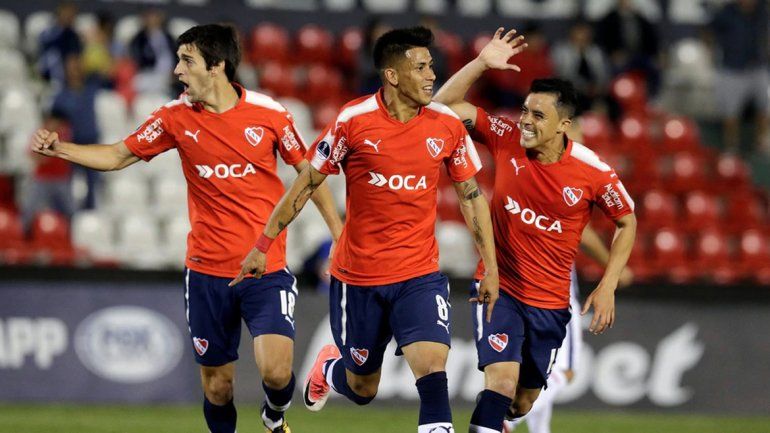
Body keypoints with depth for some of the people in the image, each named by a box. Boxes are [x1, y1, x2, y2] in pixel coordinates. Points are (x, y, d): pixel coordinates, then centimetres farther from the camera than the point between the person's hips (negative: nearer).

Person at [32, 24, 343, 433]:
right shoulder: (176, 117, 0)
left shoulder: (268, 113, -6)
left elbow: (307, 169, 6)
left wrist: (338, 231, 7)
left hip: (267, 269, -2)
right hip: (207, 272, 2)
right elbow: (118, 156, 8)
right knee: (216, 385, 3)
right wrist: (60, 148, -6)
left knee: (275, 371, -17)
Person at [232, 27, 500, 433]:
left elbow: (471, 193, 7)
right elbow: (307, 183, -2)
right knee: (362, 390, 13)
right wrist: (262, 246, -1)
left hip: (420, 276, 1)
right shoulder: (353, 120, -12)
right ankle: (329, 365, 48)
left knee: (432, 372, -21)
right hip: (357, 275, -1)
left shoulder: (447, 125, -5)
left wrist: (490, 267, 5)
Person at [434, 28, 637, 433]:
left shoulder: (593, 172, -13)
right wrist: (483, 63, -20)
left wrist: (607, 287, -4)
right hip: (499, 288, -1)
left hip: (550, 303, 1)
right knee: (502, 380, -22)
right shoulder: (506, 139, -10)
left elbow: (627, 221, 2)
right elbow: (447, 103, -6)